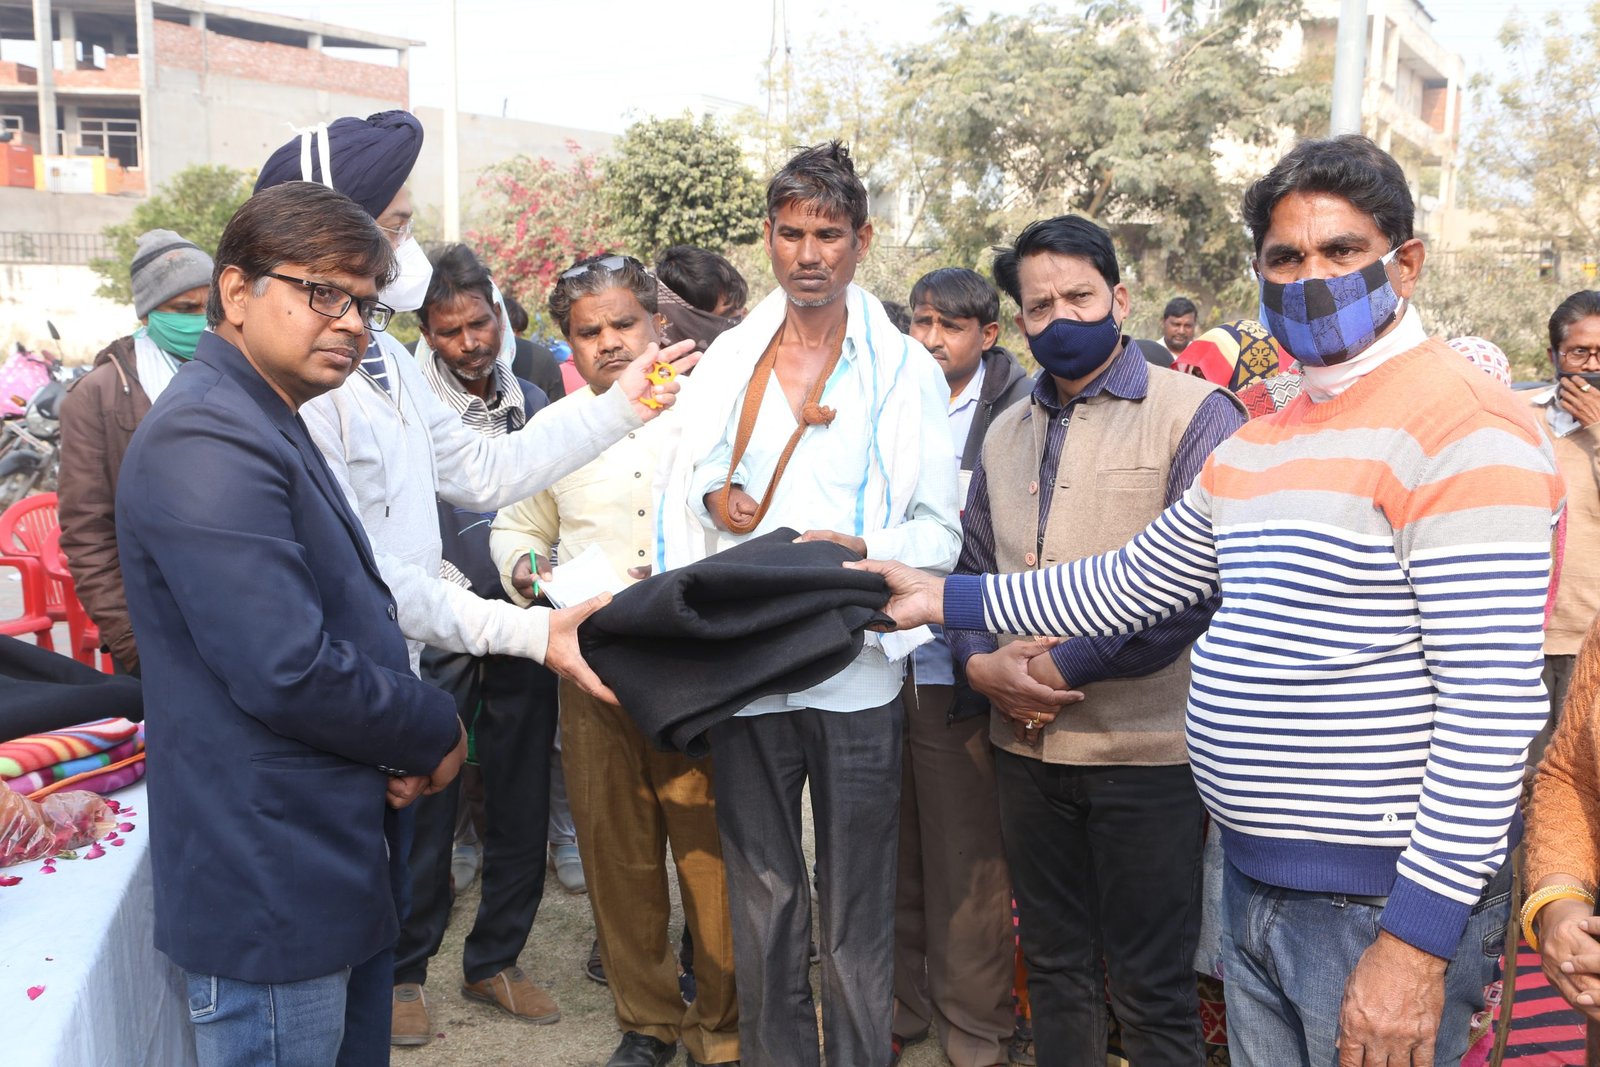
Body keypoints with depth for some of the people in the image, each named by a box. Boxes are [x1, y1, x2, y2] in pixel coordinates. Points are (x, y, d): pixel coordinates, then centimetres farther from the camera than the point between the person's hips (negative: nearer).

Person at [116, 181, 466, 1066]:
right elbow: (288, 671, -28)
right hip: (271, 888, -10)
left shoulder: (268, 427, 14)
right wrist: (435, 734, -11)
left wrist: (398, 744, 1)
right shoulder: (207, 440, -20)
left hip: (336, 869, 10)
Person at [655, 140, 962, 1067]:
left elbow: (939, 530, -4)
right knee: (760, 892, 15)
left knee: (856, 904, 5)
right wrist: (712, 498, -3)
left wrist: (859, 550, -22)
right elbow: (683, 478, 19)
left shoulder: (906, 368, 1)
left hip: (855, 668, -3)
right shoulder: (729, 356, 11)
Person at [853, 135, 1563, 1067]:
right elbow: (1130, 584, 18)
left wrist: (1419, 941, -22)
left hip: (1381, 905, -8)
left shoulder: (1463, 426, -16)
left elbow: (1493, 704, -21)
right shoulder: (1257, 447, 11)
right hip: (1255, 886, 8)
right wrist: (949, 599, 16)